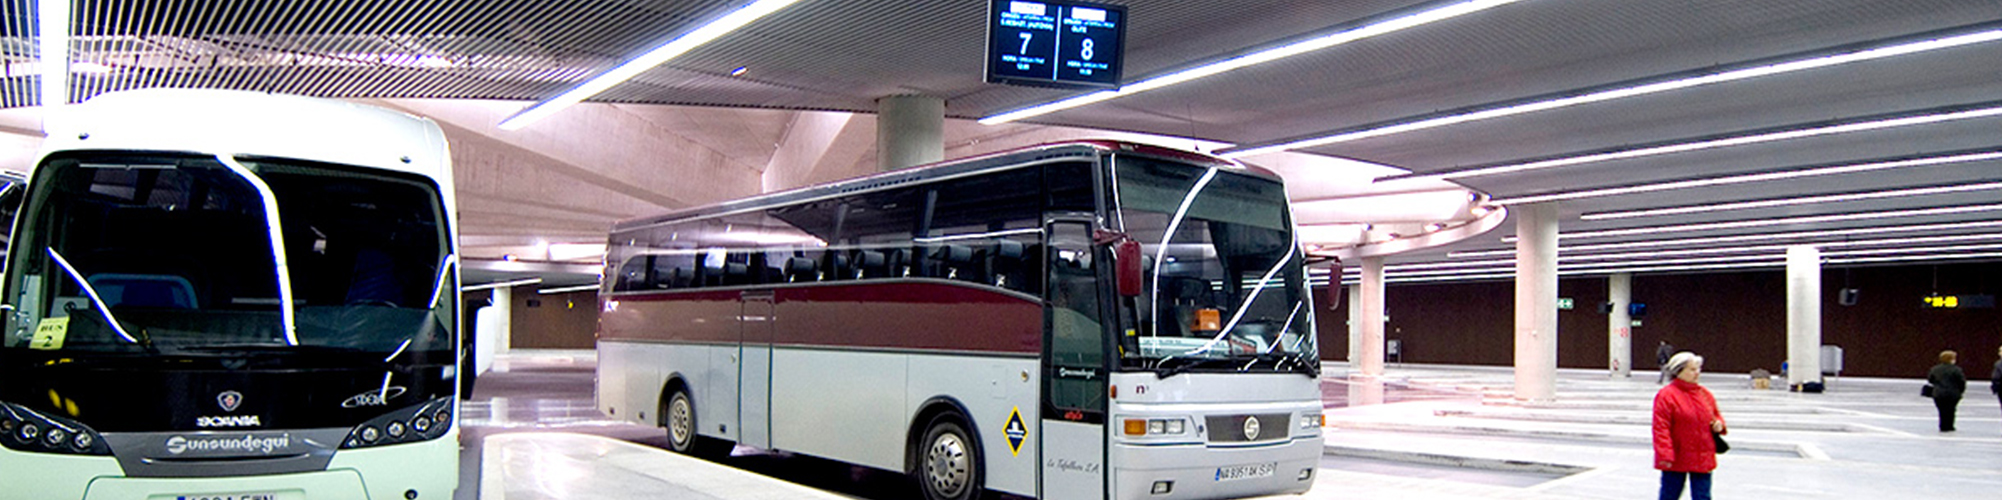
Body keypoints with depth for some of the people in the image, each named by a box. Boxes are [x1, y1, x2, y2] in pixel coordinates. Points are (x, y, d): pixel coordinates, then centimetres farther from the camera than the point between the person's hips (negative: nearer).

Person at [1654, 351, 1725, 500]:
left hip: (1703, 459, 5)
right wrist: (1665, 455, -21)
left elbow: (1716, 414, 25)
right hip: (1675, 460, -5)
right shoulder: (1666, 395, -12)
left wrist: (1719, 424, 0)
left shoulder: (1705, 394, 9)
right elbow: (1661, 428, -16)